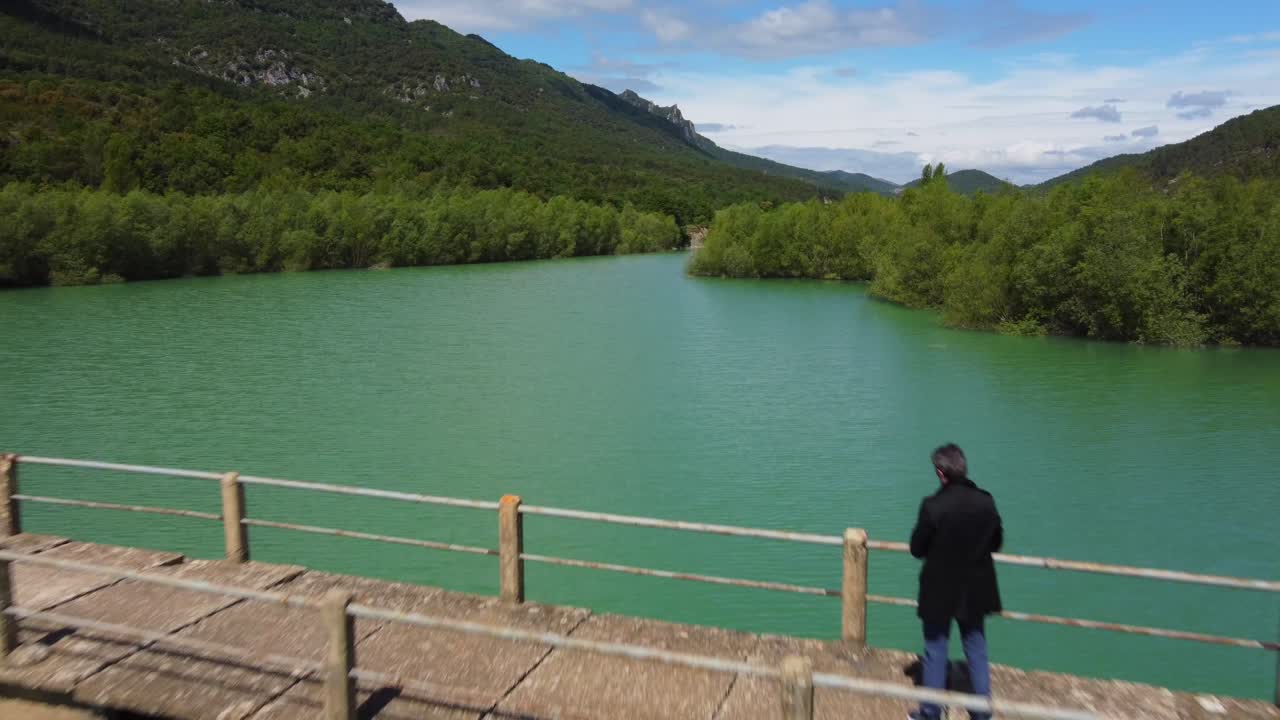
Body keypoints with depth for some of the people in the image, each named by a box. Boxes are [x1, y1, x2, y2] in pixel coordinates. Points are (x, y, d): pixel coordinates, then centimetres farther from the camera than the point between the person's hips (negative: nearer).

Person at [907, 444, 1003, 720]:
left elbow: (917, 548, -13)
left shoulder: (933, 505, -23)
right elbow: (996, 543, 2)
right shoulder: (986, 502, -11)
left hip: (940, 592, -4)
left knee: (935, 653, 11)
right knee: (977, 652, 19)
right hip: (975, 591, 4)